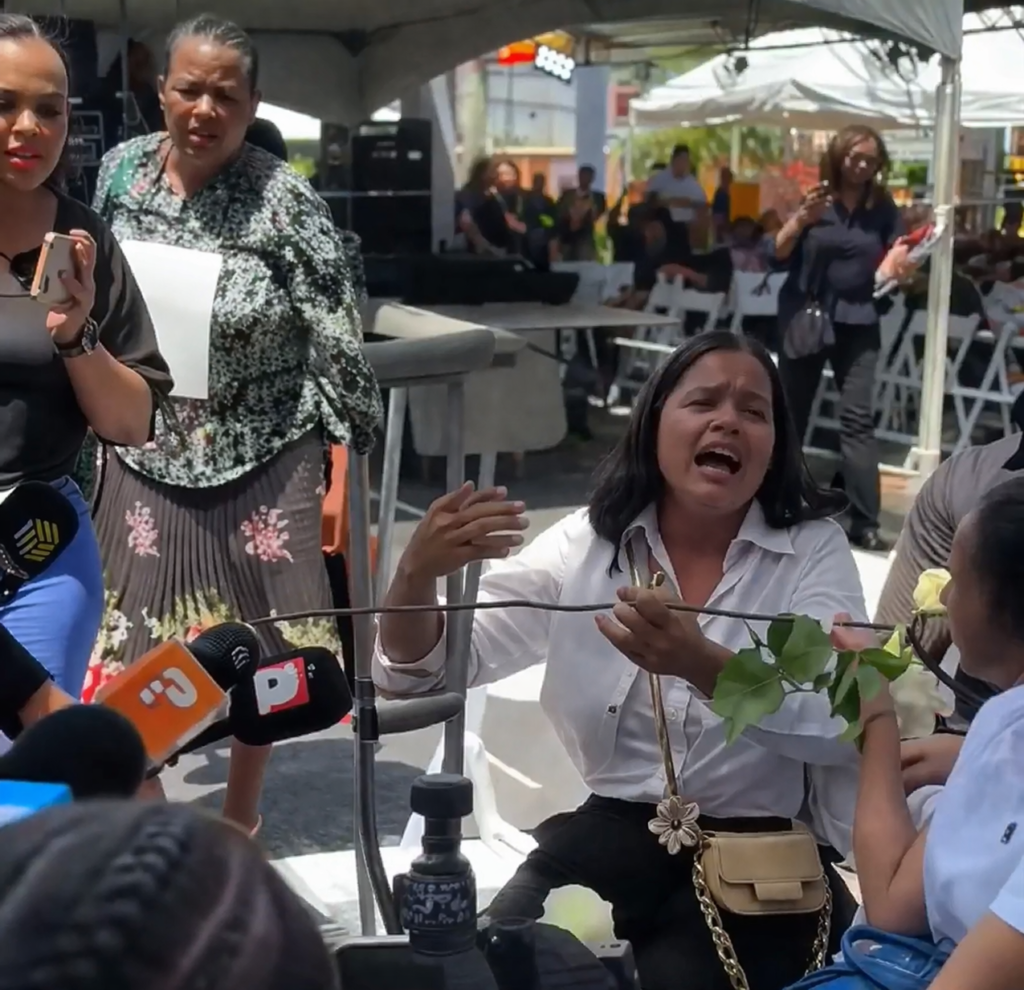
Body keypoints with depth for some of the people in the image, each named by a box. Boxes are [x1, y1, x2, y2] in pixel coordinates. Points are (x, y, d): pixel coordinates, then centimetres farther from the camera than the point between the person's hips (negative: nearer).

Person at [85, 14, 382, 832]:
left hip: (264, 464, -3)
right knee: (132, 657, 7)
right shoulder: (122, 172, -1)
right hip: (146, 460, 3)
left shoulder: (285, 202, -15)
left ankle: (240, 817, 31)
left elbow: (340, 346, -13)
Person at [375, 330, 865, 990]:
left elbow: (843, 728, -16)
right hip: (606, 834, 2)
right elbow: (424, 673, -1)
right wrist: (416, 575, -23)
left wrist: (701, 666, -32)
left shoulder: (815, 549, 0)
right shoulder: (586, 544, 5)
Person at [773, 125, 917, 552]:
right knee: (790, 412, 8)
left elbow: (893, 266, 6)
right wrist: (801, 220, -22)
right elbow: (778, 255, -6)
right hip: (805, 316, 0)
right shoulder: (814, 199, -1)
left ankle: (864, 521, -8)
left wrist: (899, 262, -16)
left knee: (858, 417, -6)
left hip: (857, 322, 0)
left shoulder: (883, 208, 3)